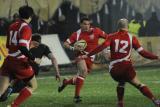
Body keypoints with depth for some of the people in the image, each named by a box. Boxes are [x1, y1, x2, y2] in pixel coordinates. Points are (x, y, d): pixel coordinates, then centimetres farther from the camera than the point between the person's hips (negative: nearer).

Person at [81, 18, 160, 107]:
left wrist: (87, 55, -4)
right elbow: (142, 52, 4)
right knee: (138, 85, 3)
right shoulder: (131, 38, 5)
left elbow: (102, 47, -6)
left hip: (113, 69, 2)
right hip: (125, 66, -2)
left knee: (121, 82, 29)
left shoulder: (112, 37, 6)